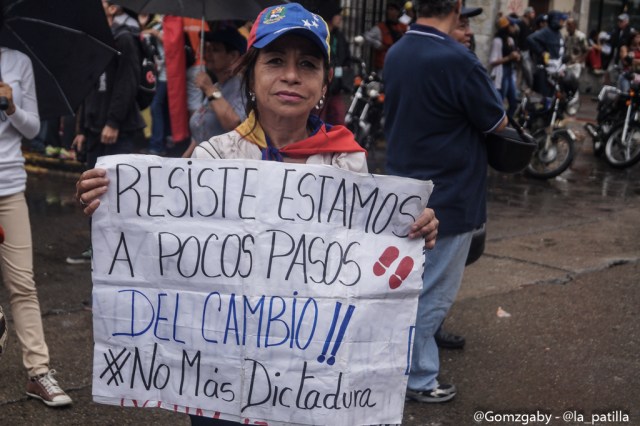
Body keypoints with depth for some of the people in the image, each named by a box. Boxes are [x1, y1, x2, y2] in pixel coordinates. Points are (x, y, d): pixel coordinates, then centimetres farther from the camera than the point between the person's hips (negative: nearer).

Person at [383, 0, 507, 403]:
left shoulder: (396, 53, 1)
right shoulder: (457, 60, -23)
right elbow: (497, 121, -10)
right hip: (449, 197, -8)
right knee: (433, 294, 4)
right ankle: (418, 380, 16)